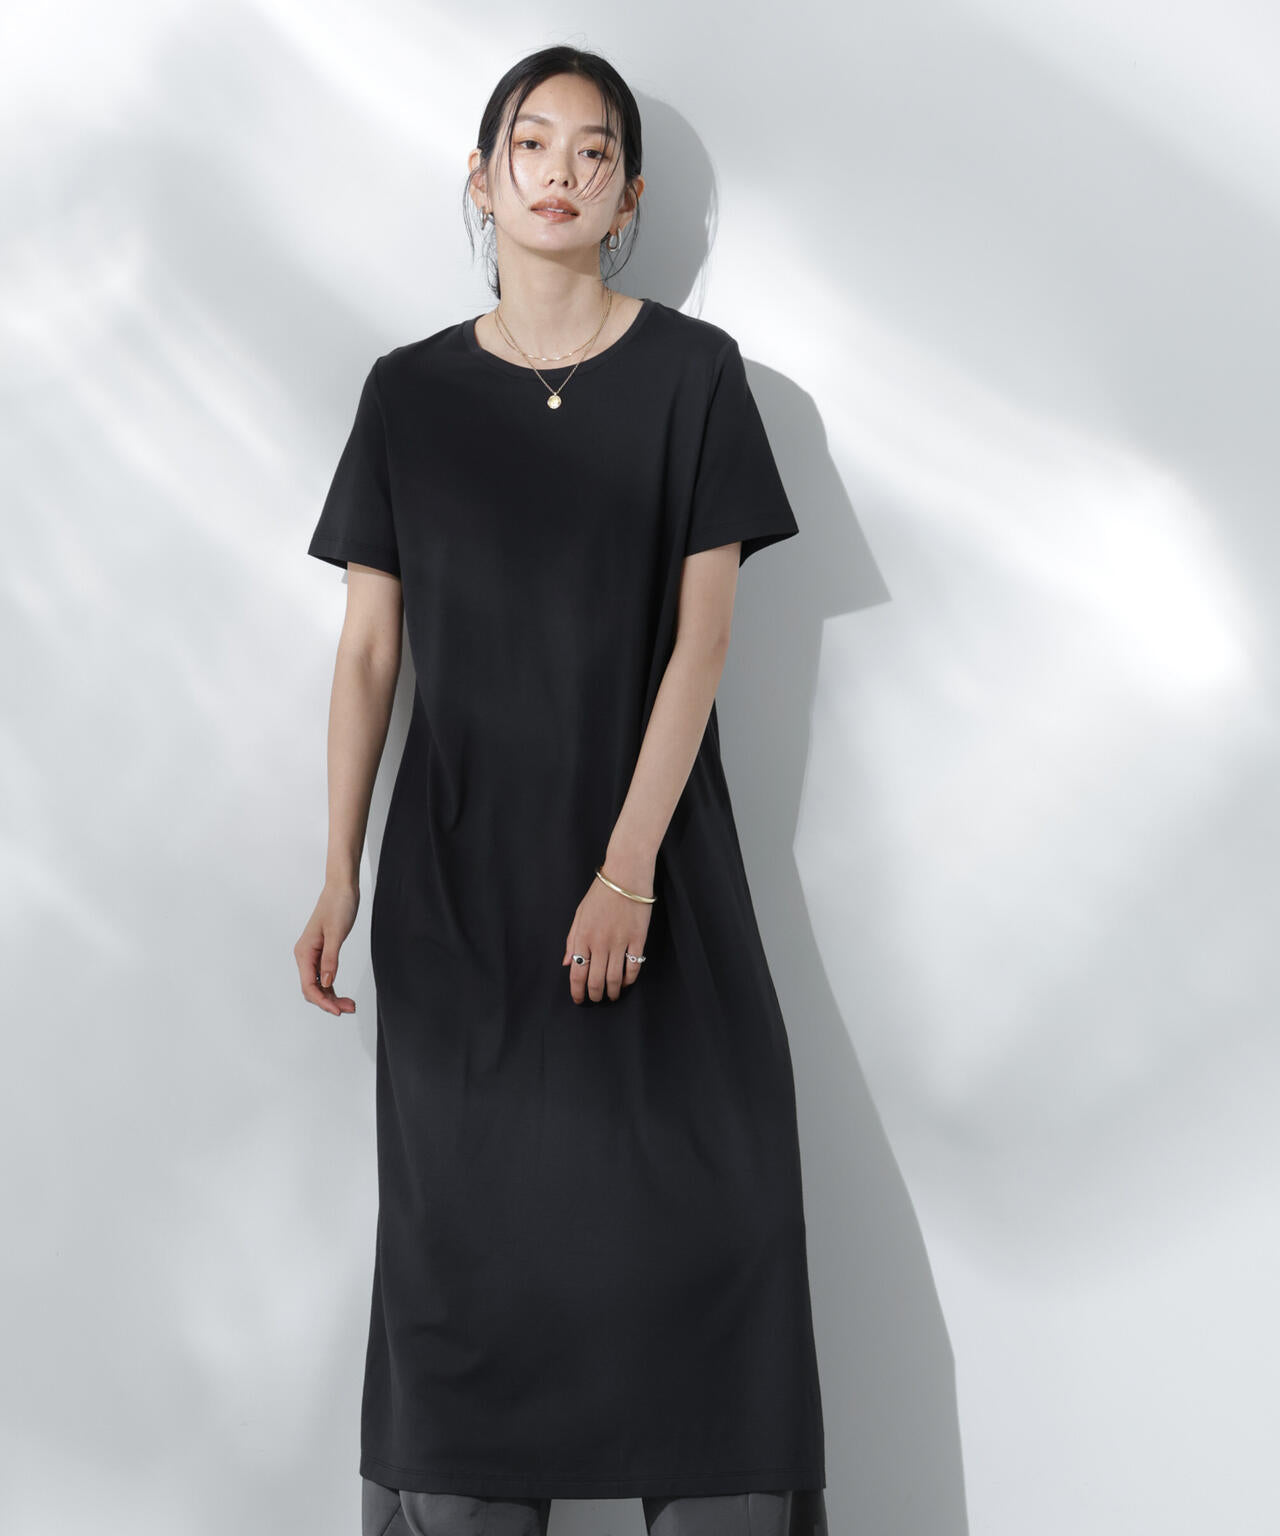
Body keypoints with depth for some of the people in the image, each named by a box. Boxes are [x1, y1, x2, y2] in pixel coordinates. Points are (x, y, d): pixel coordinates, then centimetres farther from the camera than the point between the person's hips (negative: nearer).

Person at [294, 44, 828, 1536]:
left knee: (700, 1214, -3)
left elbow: (699, 637, -5)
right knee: (467, 1223, 4)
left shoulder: (692, 373, 1)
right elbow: (367, 649, 6)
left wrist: (630, 867, -13)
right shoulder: (410, 391, 6)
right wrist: (339, 879, 1)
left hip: (653, 845, -1)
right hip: (459, 863, 2)